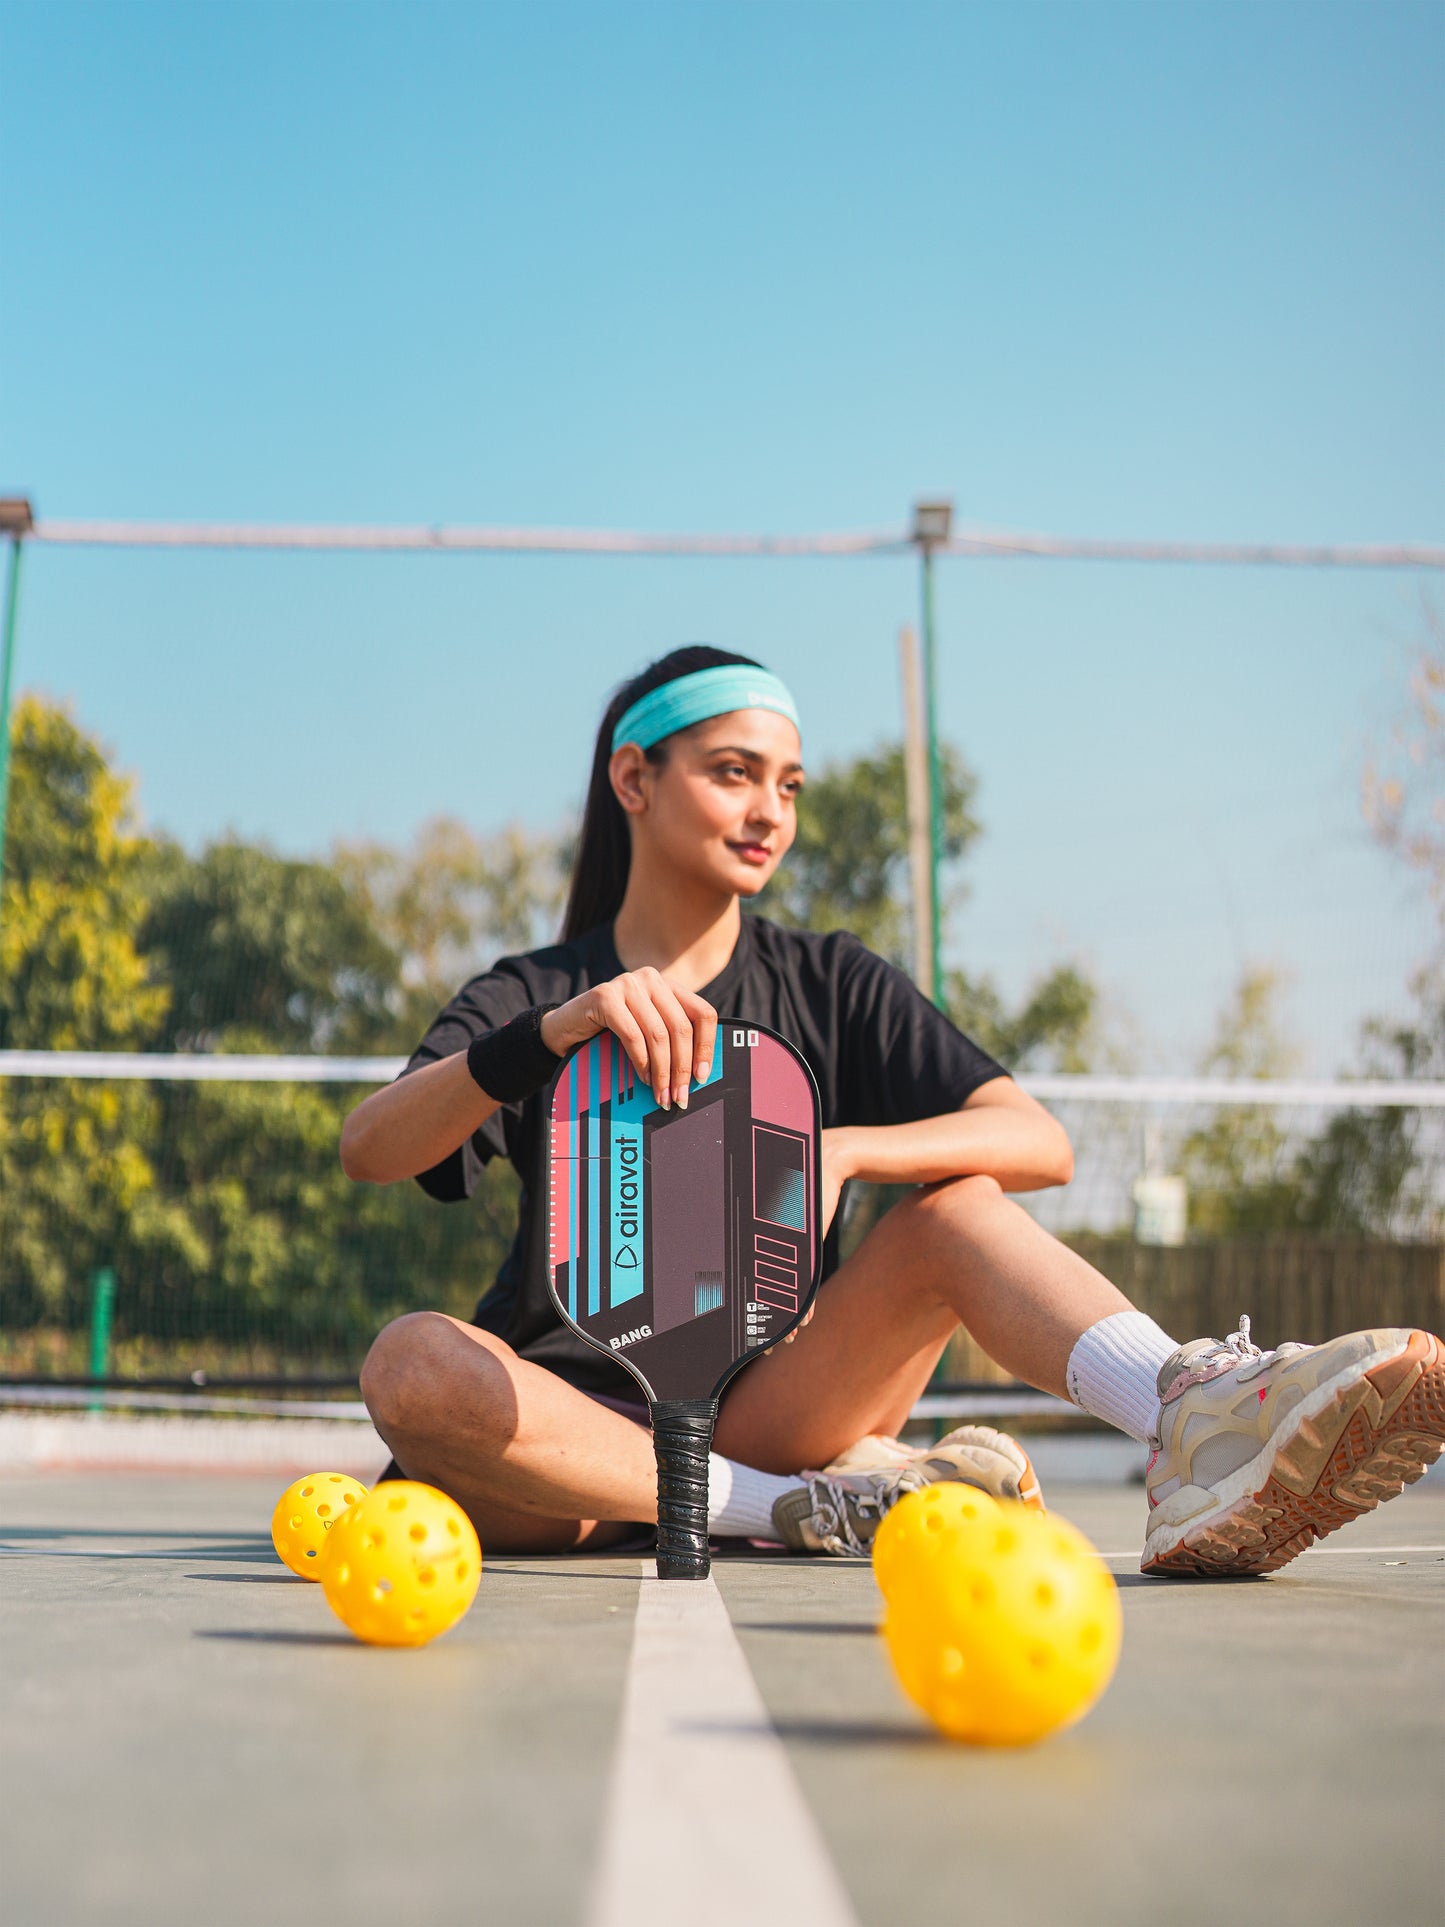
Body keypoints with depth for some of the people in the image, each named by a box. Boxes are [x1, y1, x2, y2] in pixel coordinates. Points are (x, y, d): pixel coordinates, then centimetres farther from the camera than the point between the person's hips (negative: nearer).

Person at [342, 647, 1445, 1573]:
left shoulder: (834, 986, 8)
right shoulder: (530, 998, 2)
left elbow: (1042, 1143, -6)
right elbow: (368, 1152, -18)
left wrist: (839, 1151, -23)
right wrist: (551, 1033, -36)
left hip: (764, 1410, 2)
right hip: (575, 1423, -1)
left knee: (959, 1202, -19)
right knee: (413, 1361, -34)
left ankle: (1202, 1420, -43)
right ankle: (816, 1508, -26)